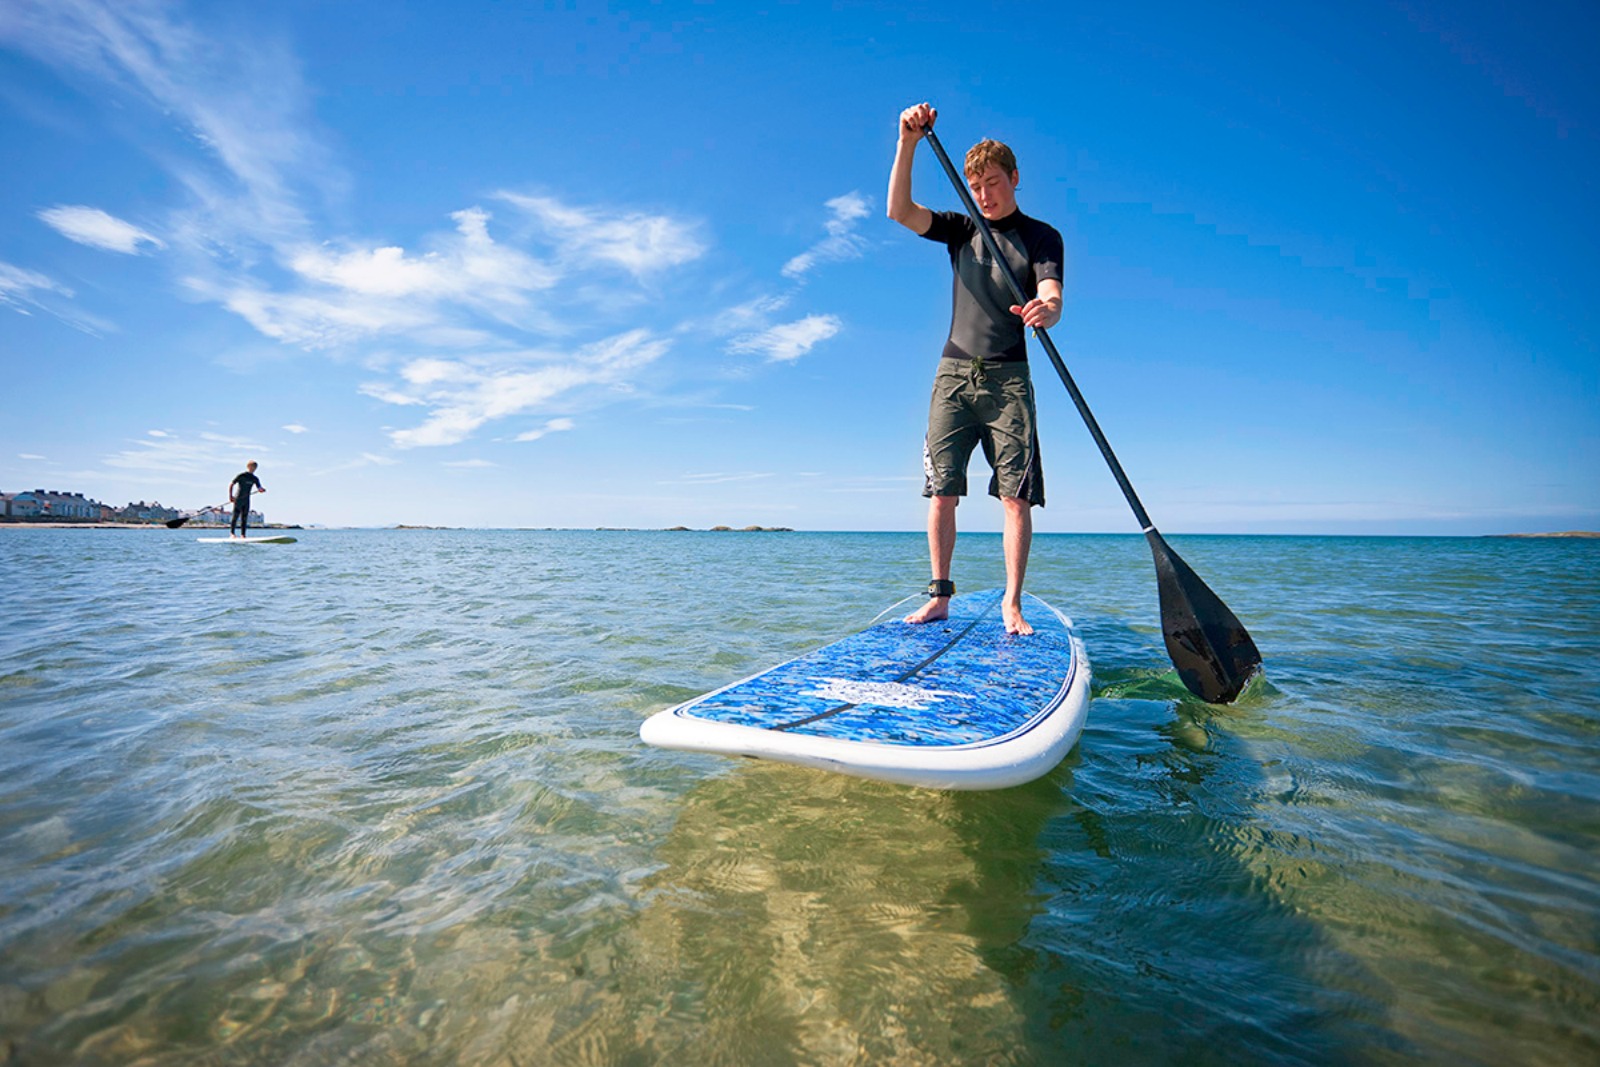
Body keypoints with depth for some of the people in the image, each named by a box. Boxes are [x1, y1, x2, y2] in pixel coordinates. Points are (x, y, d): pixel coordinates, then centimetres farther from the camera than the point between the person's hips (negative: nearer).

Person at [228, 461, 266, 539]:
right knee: (235, 517, -7)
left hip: (247, 500, 5)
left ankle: (243, 535, 6)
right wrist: (230, 496, -12)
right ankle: (231, 533, -5)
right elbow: (231, 485, -6)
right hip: (238, 499, -5)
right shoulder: (241, 475, -7)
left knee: (244, 518, 5)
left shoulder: (255, 479, 8)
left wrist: (262, 489, -18)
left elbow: (259, 489, 6)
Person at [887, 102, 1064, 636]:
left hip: (1008, 378, -2)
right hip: (954, 373, 2)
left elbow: (1052, 299, -9)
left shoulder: (1041, 236, 8)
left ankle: (1012, 603, -1)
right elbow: (900, 211, 1)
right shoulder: (961, 229, 16)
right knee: (942, 491, -3)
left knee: (1017, 495, -8)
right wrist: (908, 142, -11)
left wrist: (1045, 311, -33)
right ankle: (940, 596, 4)